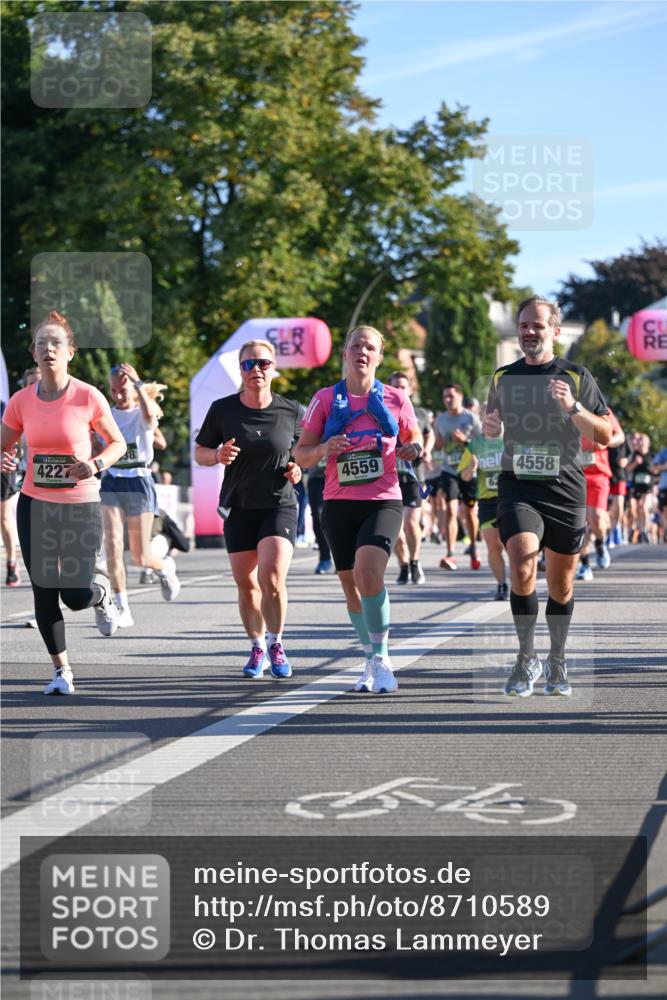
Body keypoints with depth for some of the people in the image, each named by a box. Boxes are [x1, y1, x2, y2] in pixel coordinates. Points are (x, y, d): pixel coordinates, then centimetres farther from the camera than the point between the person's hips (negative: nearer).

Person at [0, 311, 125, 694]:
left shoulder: (89, 397, -9)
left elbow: (118, 444, 2)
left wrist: (96, 464, -17)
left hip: (80, 506, -3)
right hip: (35, 505, 3)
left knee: (76, 595, -9)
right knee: (44, 592, 1)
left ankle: (103, 596, 29)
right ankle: (61, 670, 16)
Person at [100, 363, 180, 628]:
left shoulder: (143, 414, -3)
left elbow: (150, 415, -29)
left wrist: (139, 385, -26)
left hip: (139, 482, -3)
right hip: (111, 483, 3)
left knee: (140, 557, 2)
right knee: (113, 546, -15)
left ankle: (165, 568, 38)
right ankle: (122, 608, -9)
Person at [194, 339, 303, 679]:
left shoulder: (291, 410, -2)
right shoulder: (222, 409, -2)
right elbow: (199, 452, 7)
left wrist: (298, 467, -6)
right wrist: (217, 456, -15)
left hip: (280, 506, -2)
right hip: (238, 508, 2)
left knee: (272, 577, -18)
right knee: (246, 584, 4)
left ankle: (275, 642, 3)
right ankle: (258, 648, 25)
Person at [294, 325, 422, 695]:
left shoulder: (395, 399, 3)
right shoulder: (325, 399, 4)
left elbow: (414, 437, 17)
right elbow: (301, 454, 5)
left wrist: (413, 449, -7)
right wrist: (324, 449, -16)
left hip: (383, 501, -2)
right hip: (339, 503, 2)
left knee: (368, 571, -25)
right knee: (351, 586, 8)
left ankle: (380, 659, -14)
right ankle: (372, 661, 28)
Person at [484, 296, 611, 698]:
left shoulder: (576, 376, 2)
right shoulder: (503, 377, 10)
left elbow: (605, 436, -2)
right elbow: (493, 428, 26)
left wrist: (573, 407, -18)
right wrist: (489, 426, 2)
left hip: (566, 492, 0)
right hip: (519, 488, 0)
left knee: (561, 586, 8)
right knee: (522, 570, -21)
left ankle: (557, 662, 27)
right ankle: (527, 658, -7)